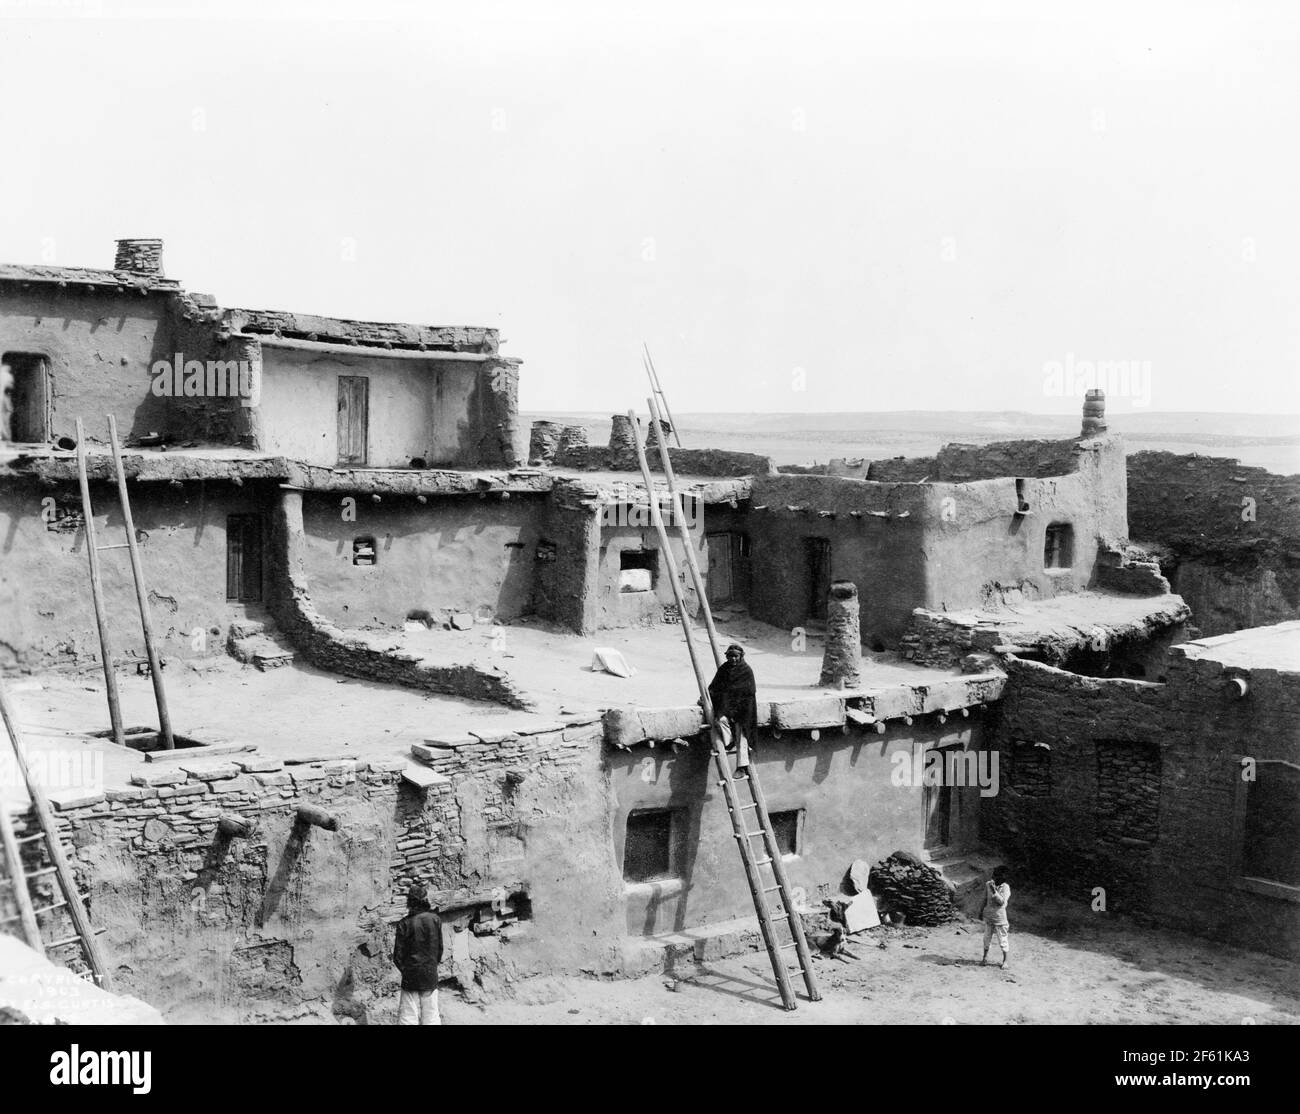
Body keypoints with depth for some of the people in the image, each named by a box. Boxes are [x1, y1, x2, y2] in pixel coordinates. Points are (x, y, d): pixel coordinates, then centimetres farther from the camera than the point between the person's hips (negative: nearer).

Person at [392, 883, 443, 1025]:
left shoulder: (404, 923, -10)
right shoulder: (434, 919, -3)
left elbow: (398, 954, -7)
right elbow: (440, 947, 3)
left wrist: (404, 969, 10)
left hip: (411, 976, -2)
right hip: (431, 975, 2)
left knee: (408, 1018, 3)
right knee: (431, 1015, 9)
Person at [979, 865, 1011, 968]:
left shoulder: (1005, 887, -14)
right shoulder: (988, 885, -1)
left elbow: (1002, 902, -23)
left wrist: (994, 891, -30)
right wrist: (981, 910, 15)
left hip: (999, 916, -4)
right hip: (988, 915, 4)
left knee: (1002, 939, 5)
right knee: (987, 937, 13)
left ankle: (1005, 961, 19)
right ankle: (985, 957, 29)